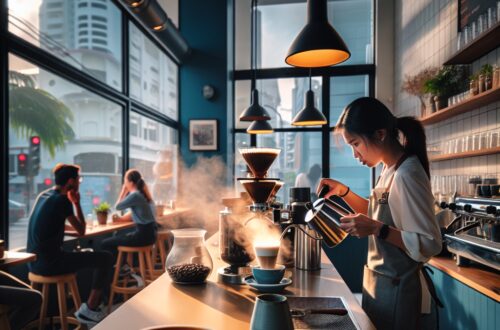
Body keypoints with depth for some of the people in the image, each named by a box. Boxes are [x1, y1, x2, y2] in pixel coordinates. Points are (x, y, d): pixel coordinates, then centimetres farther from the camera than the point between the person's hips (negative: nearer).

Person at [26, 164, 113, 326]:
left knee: (84, 254, 30)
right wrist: (77, 203, 1)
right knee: (104, 258, -5)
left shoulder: (43, 195, 11)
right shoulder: (62, 200, -15)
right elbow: (81, 231, -5)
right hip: (49, 262, -9)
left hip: (34, 261, 9)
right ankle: (90, 310, 1)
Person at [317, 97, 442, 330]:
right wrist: (343, 191, 5)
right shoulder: (390, 171, 3)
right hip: (380, 284, 8)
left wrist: (377, 229, -31)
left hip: (397, 292, -8)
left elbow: (430, 244, -23)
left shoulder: (406, 175, -23)